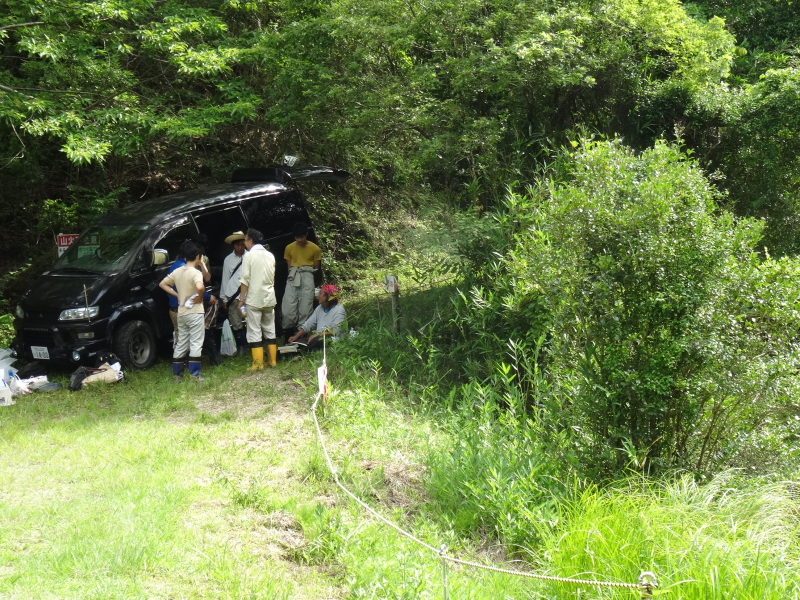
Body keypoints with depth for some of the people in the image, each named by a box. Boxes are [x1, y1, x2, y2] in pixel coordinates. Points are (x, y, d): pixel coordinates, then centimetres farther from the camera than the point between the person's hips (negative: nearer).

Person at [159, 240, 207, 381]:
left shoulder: (177, 271, 7)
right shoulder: (195, 272, -14)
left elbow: (162, 284, 16)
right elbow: (200, 287, -34)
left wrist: (177, 295, 13)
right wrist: (200, 296, -15)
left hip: (181, 313, 7)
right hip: (195, 313, -7)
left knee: (181, 344, 13)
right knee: (196, 344, -3)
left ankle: (177, 374, 16)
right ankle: (194, 375, -4)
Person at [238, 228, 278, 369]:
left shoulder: (249, 255, -7)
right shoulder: (270, 255, 9)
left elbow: (245, 280, -10)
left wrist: (241, 299, -5)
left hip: (254, 299, -6)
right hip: (269, 298, 6)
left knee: (254, 331, -2)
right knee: (270, 329, 13)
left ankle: (258, 363, -4)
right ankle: (273, 360, 14)